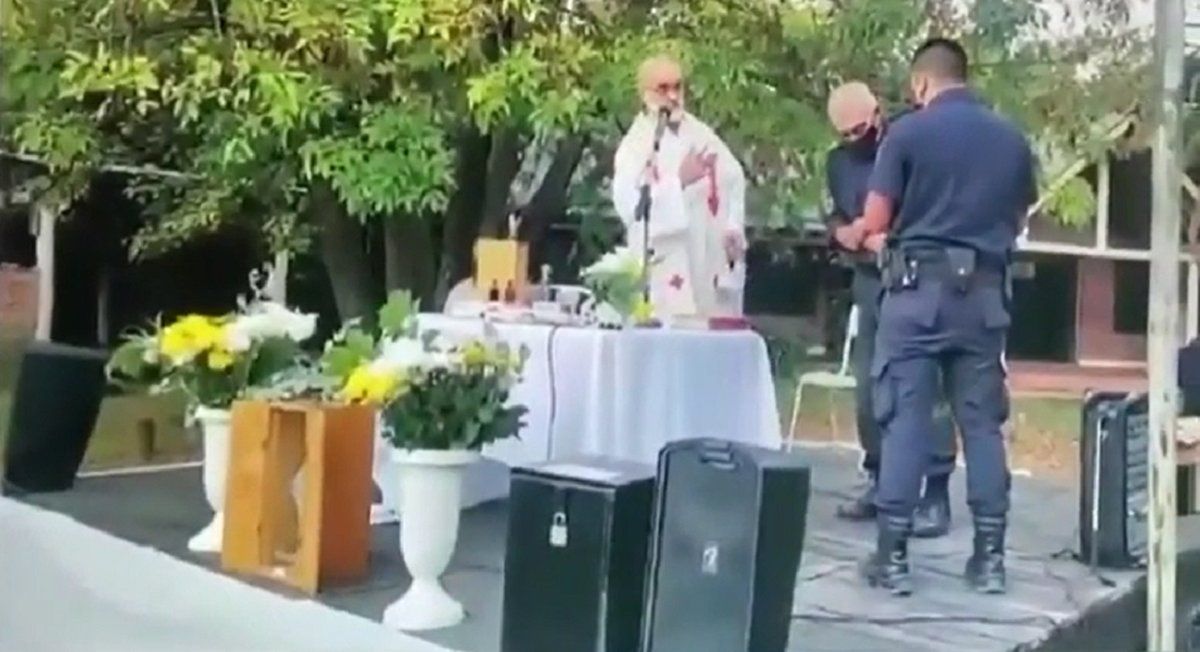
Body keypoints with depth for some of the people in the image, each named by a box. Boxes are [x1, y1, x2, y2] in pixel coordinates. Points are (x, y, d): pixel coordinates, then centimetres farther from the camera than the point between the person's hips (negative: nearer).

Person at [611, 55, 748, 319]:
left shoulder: (701, 133, 9)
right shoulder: (634, 145, -4)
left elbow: (734, 178, 8)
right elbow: (629, 204, -16)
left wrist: (734, 227, -5)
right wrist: (679, 182, -19)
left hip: (714, 262, 4)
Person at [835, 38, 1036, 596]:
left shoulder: (908, 132, -4)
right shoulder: (1012, 139, 10)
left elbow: (875, 222, -5)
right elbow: (1018, 217, 17)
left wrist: (852, 236, 16)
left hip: (920, 286, -4)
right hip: (985, 291, 4)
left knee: (904, 418, -1)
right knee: (982, 422, 8)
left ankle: (893, 554, 1)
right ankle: (989, 555, 11)